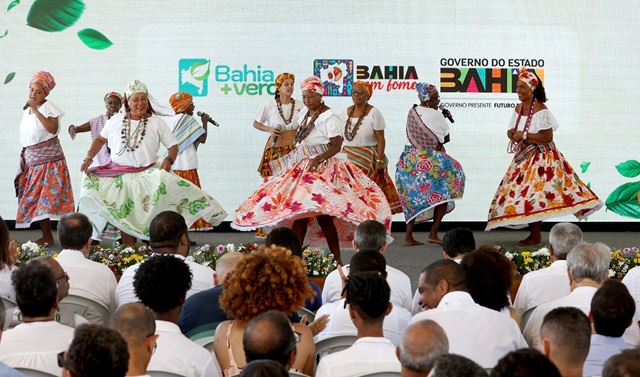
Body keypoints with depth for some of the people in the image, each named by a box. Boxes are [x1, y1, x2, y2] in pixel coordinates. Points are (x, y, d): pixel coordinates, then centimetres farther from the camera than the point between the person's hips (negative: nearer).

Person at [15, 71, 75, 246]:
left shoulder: (48, 107, -8)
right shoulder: (26, 110, 13)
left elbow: (53, 129, -24)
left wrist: (36, 110, -23)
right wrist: (25, 158, 20)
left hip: (49, 158, -7)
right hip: (32, 160, 7)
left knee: (47, 197, -11)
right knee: (35, 199, 5)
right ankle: (47, 236, 11)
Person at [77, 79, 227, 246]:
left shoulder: (156, 122, 1)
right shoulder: (116, 120, 6)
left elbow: (173, 145, 3)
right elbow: (100, 139, 19)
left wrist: (169, 160, -17)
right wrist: (88, 158, 6)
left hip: (148, 176, -2)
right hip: (119, 178, 2)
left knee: (149, 222, -8)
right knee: (124, 220, 2)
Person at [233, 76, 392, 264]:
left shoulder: (329, 118, -11)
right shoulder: (304, 113, 12)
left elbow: (336, 146, -16)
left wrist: (318, 159, -28)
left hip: (322, 169, -8)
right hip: (301, 167, 8)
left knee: (322, 214, -15)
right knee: (298, 211, 5)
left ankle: (336, 260, -8)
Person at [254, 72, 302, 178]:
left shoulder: (299, 105, 6)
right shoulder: (269, 105, -1)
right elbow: (256, 123, 9)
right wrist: (269, 129, -7)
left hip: (295, 146, 2)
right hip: (276, 147, -2)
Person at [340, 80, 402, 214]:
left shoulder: (374, 113, -6)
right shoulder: (345, 112, 9)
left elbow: (381, 139, -9)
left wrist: (379, 161, -16)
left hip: (368, 160, -4)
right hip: (347, 158, 4)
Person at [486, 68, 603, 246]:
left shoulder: (541, 110, -14)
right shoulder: (519, 108, 10)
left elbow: (547, 137, -19)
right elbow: (516, 133, 19)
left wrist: (524, 135, -21)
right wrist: (512, 134, -5)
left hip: (540, 158, -8)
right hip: (524, 157, 8)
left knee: (534, 196, -10)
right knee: (524, 195, 7)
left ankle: (535, 237, -3)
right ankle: (533, 235, 15)